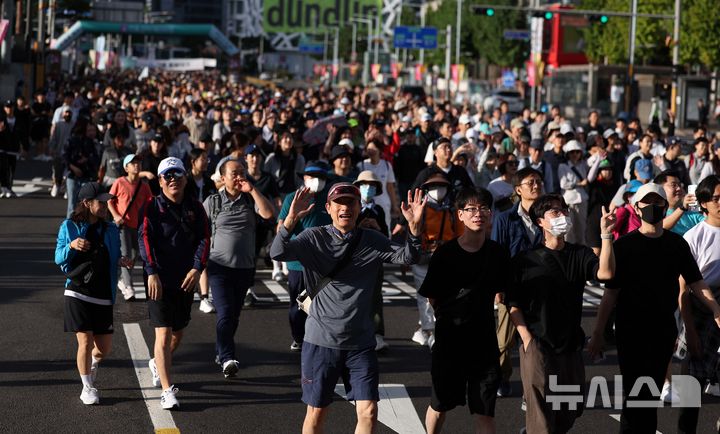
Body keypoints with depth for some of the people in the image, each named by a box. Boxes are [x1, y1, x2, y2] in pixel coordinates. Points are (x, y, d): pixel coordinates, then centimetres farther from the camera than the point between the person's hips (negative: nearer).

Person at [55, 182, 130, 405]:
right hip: (78, 294, -3)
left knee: (105, 347, 4)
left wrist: (121, 261, -8)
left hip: (103, 296, 3)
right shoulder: (69, 227, -1)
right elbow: (59, 259, 0)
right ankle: (87, 388, 11)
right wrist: (71, 246, -20)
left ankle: (92, 365, 39)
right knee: (85, 342, -7)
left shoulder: (110, 230, 7)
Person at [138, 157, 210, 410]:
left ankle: (157, 364, 46)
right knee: (163, 334, -10)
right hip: (159, 279, -4)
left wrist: (197, 269, -13)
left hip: (186, 279, 4)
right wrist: (152, 272, -23)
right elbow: (145, 238, -12)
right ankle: (168, 392, -11)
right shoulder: (152, 207, -3)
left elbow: (204, 239, 3)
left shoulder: (195, 208, 8)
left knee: (178, 334, 16)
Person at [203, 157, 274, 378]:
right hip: (219, 266, -3)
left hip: (245, 267, 3)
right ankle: (227, 359, -21)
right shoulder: (213, 201, 0)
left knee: (234, 315, 12)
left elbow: (268, 213, -13)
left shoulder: (250, 199, 5)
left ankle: (220, 352, 29)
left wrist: (252, 190, -13)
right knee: (225, 313, -15)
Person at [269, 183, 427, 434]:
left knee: (368, 412, -3)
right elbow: (278, 253, -20)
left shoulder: (373, 241, 3)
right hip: (321, 340, -2)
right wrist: (291, 219, -37)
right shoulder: (314, 238, -5)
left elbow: (406, 257, -11)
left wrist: (414, 227, -29)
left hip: (361, 342, 2)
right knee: (316, 413, 8)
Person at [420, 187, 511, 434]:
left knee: (485, 409, 0)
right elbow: (432, 297, -1)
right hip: (450, 337, -1)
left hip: (484, 339, 1)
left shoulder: (498, 254, -2)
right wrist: (450, 317, 4)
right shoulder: (445, 253, -9)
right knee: (440, 405, 12)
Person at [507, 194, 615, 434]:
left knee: (571, 410, 14)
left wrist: (606, 235, -23)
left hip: (571, 347, 4)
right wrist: (527, 338, -10)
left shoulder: (579, 255, 5)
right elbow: (513, 303, -1)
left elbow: (605, 272, -14)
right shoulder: (524, 260, -1)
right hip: (537, 348, -4)